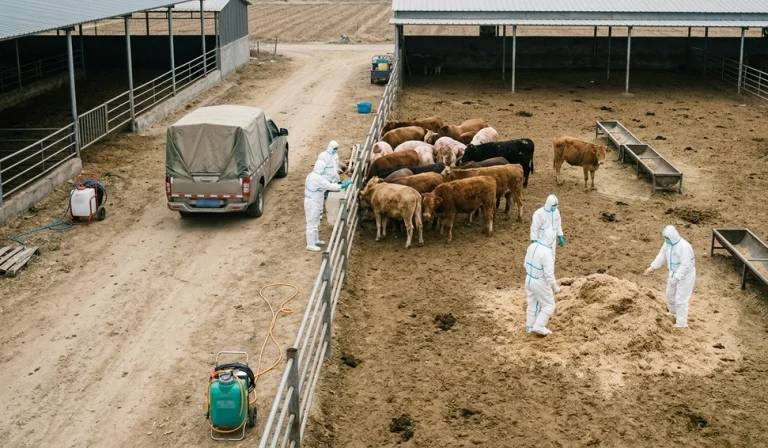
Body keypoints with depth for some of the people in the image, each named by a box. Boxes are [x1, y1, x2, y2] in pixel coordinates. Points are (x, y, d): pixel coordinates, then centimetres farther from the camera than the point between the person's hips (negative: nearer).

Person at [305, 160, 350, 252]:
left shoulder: (311, 175, 7)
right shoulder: (318, 178, -25)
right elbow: (330, 186, -23)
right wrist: (342, 186, -16)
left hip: (311, 202, 10)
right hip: (313, 204, -10)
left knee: (315, 223, 22)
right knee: (312, 224, -2)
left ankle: (315, 240, 35)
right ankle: (310, 245, 5)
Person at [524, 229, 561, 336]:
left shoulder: (532, 246, -4)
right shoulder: (546, 252, -28)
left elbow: (527, 264, 7)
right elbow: (549, 273, -27)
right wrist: (555, 286, -16)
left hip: (530, 279, 7)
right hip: (540, 283, -7)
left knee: (533, 304, 21)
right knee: (549, 305, 10)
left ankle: (530, 326, 31)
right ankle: (539, 326, 10)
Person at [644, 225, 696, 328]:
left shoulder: (684, 247, -33)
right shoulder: (668, 243, -8)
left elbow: (685, 265, -34)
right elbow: (661, 256, 1)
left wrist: (676, 278, -36)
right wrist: (652, 267, -9)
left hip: (686, 275, -9)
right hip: (675, 273, 9)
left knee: (680, 299, -4)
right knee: (670, 294, 25)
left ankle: (681, 324, 9)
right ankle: (673, 312, 51)